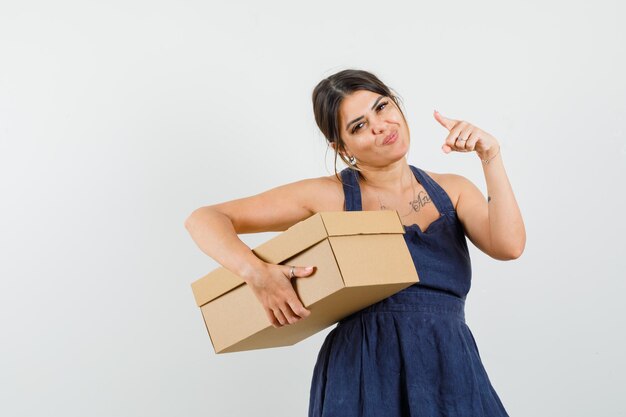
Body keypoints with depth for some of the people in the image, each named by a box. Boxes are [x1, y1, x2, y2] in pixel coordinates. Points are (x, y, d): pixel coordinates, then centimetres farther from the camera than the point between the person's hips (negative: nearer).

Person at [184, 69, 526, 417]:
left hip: (454, 377, 3)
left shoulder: (452, 190, 7)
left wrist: (491, 156, -16)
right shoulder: (330, 197, -1)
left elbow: (509, 246, -10)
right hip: (363, 379, -2)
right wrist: (258, 273, -21)